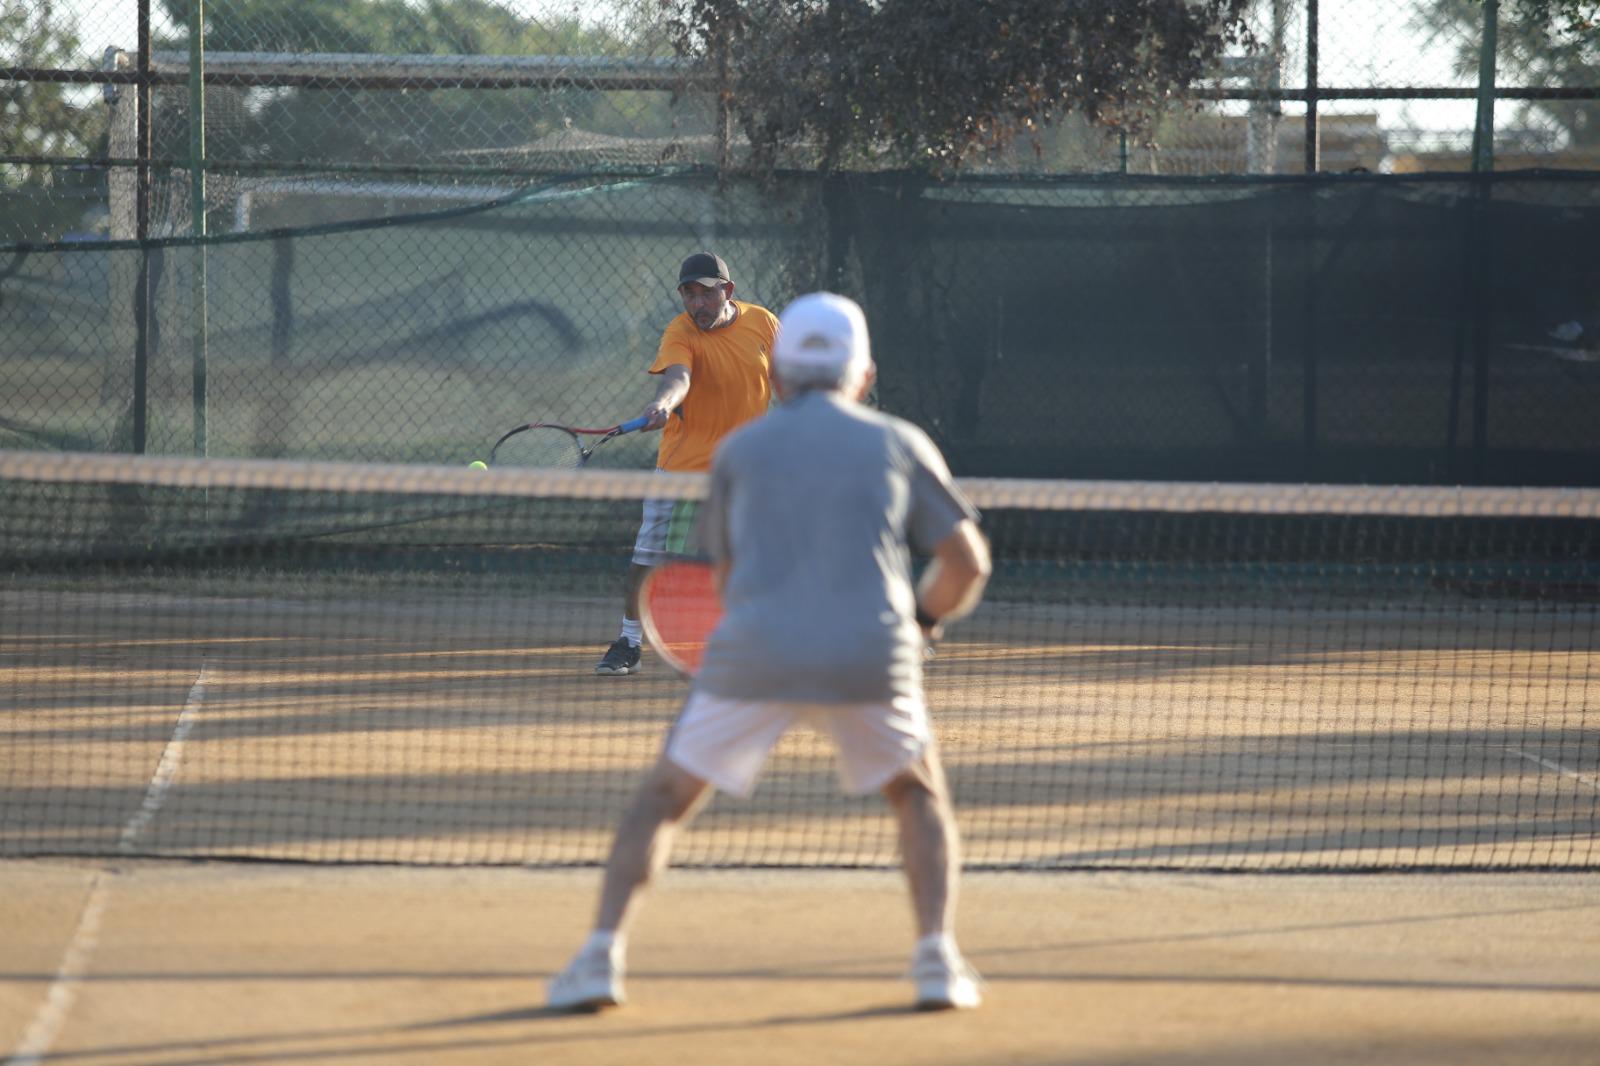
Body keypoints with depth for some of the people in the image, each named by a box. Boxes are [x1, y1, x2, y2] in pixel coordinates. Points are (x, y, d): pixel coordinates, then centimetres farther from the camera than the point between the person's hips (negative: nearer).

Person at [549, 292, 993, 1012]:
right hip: (869, 658, 0)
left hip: (754, 655, 0)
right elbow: (967, 562, 9)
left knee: (664, 798, 15)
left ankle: (602, 953, -1)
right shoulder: (900, 445, 13)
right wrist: (919, 622, 27)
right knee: (919, 796, 24)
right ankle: (937, 959, 8)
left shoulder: (739, 450, 15)